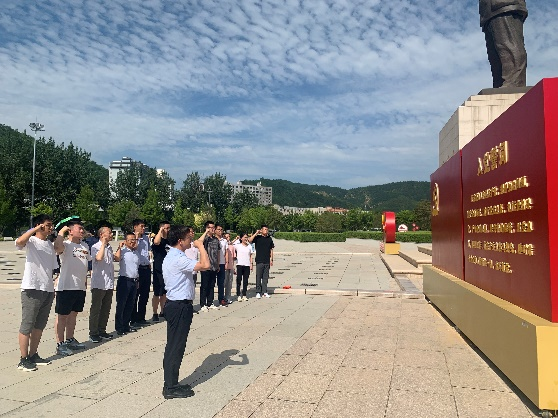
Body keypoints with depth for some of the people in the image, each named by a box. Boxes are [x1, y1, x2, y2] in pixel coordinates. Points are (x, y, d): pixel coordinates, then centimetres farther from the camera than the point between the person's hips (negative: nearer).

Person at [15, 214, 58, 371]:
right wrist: (36, 229, -25)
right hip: (32, 289, -7)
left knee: (39, 325, 14)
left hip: (48, 290, 7)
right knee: (27, 325, 0)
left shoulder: (51, 245, 15)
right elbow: (19, 242, -30)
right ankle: (23, 360, 8)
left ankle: (33, 355, 25)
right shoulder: (31, 241, -5)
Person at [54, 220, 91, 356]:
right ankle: (60, 344, 9)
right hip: (66, 286, -7)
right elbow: (57, 247, -36)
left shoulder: (85, 246, 13)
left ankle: (70, 340, 30)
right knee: (63, 315, 2)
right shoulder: (66, 245, -10)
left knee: (73, 314, 17)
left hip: (80, 287, 7)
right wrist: (61, 231, -22)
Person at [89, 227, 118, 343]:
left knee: (106, 309, 13)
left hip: (109, 284, 8)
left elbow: (117, 258, 24)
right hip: (99, 284, -8)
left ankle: (102, 330, 23)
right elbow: (99, 257, -27)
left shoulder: (109, 247, 15)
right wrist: (104, 243, -20)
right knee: (96, 309, 0)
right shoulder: (95, 247, -9)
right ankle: (93, 333, 7)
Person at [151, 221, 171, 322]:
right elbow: (156, 242, -35)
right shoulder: (158, 239, -8)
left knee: (164, 293, 15)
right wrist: (161, 230, -22)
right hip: (159, 271, -7)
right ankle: (155, 314, 6)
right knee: (157, 293, -1)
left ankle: (163, 311, 25)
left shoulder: (169, 241, 14)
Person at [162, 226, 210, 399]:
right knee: (176, 347, 0)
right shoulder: (178, 260, -22)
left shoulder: (171, 257, 12)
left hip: (175, 305, 11)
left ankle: (171, 384, 27)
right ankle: (171, 388, 11)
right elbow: (205, 265, -30)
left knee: (174, 346, 16)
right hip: (180, 307, -11)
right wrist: (200, 245, -18)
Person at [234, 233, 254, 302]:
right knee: (239, 280, -2)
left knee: (245, 281, 5)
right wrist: (234, 255, -3)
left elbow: (250, 256, 13)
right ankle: (239, 295, 3)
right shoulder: (237, 246, 1)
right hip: (239, 265, -3)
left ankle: (244, 295, 12)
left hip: (247, 265, 3)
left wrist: (251, 264, 6)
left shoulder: (249, 246, 11)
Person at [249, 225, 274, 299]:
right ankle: (258, 292, 7)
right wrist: (256, 233, -15)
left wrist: (271, 259, 9)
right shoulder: (257, 237, 0)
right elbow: (250, 240, -19)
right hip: (259, 261, -3)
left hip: (267, 261, 4)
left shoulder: (269, 239, 11)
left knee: (266, 277, 8)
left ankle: (265, 292, 16)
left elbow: (271, 250, 14)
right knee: (258, 277, 0)